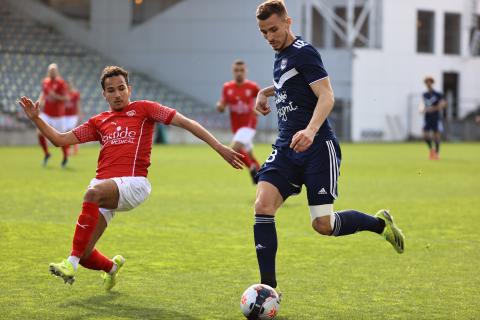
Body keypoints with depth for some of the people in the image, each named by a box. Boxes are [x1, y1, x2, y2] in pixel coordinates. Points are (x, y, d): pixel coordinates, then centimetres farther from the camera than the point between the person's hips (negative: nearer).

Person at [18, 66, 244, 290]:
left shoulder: (143, 109, 11)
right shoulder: (99, 122, 23)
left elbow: (185, 122, 5)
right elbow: (60, 139, 23)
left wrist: (219, 148, -3)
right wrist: (36, 118, 10)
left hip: (133, 183, -5)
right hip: (103, 186, 5)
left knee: (93, 193, -38)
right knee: (85, 254, -5)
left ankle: (72, 263, -35)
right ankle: (112, 267, 33)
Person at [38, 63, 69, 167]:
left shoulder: (61, 83, -11)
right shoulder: (45, 82, 5)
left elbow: (65, 98, -13)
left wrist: (55, 96, -26)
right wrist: (40, 101, 2)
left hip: (58, 114, -4)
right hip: (46, 113, 4)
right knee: (40, 133, -11)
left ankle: (65, 157, 25)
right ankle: (46, 154, 12)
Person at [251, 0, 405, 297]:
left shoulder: (304, 52, -10)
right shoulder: (280, 57, 16)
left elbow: (326, 96, -20)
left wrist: (310, 131, -36)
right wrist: (266, 91, 24)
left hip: (317, 148, -8)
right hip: (287, 148, 8)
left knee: (323, 225, -9)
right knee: (263, 206, -13)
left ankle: (380, 222, 20)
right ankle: (268, 288, -10)